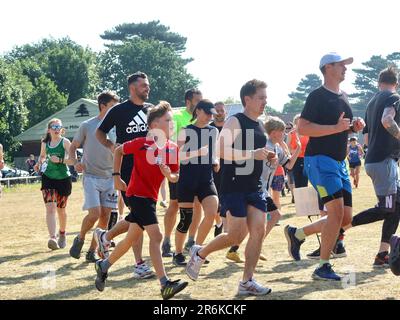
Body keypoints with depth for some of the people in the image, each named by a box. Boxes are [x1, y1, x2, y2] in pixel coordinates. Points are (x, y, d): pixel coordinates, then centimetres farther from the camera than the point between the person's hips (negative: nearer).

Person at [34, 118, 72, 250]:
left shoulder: (65, 142, -7)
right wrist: (39, 163, 3)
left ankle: (62, 234, 37)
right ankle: (52, 238, -24)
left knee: (61, 209, 13)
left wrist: (60, 160, -27)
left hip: (63, 179, -2)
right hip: (48, 178, 2)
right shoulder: (45, 143, 5)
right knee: (50, 208, -14)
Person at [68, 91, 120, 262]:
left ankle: (92, 251, 14)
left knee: (105, 217, 1)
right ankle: (80, 239, 13)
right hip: (91, 176, -4)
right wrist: (75, 162, -14)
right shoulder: (87, 126, -3)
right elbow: (73, 147, 5)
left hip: (110, 178, 4)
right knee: (94, 214, -15)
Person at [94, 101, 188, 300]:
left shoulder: (173, 148, 1)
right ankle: (165, 285, -22)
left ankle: (103, 266, 37)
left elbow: (175, 177, 8)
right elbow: (119, 151, 3)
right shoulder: (142, 144, -14)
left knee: (132, 239, 17)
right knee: (156, 236, -18)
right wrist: (116, 176, 1)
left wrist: (169, 175, -15)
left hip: (150, 197, 7)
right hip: (138, 194, -7)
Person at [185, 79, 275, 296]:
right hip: (234, 186, -8)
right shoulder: (235, 122, -10)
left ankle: (247, 282, 4)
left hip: (254, 187, 8)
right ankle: (199, 253, 18)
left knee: (258, 231, -2)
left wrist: (267, 156, 10)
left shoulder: (259, 126, 16)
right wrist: (252, 154, -27)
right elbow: (223, 151, -23)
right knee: (237, 235, -7)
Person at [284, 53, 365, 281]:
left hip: (339, 163, 9)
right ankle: (323, 267, -5)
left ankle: (297, 233, 22)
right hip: (320, 160, -9)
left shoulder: (343, 97, 18)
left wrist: (355, 127, 6)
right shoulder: (318, 96, -9)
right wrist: (336, 127, -24)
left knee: (345, 218, 6)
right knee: (337, 211, -16)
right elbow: (303, 128, -18)